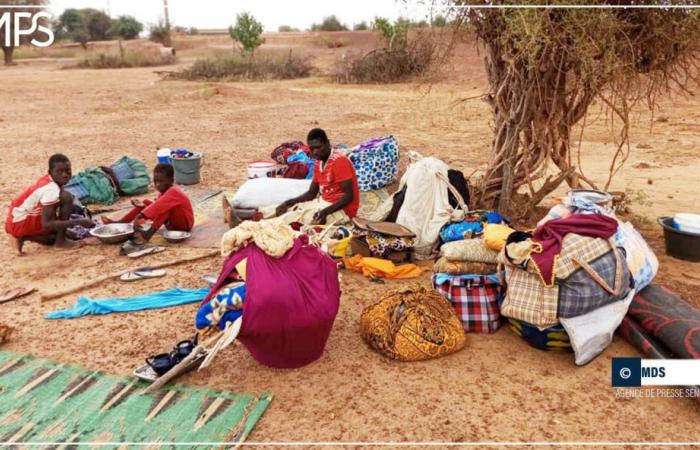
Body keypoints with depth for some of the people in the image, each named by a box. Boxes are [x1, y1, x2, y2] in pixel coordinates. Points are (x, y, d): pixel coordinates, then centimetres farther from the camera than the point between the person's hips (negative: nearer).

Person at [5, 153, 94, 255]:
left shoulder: (47, 181, 3)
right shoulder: (51, 189, -24)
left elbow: (50, 214, 12)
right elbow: (46, 223, -28)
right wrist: (78, 222, -28)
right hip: (20, 224, -9)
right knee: (67, 197, -19)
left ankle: (23, 237, 10)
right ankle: (61, 241, -13)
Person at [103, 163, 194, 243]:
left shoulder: (173, 191, -24)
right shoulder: (164, 192, 6)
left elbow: (159, 206, -38)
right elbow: (158, 207, 1)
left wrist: (139, 216, -45)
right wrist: (144, 206, -17)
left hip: (185, 223, -9)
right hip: (173, 224, 9)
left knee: (165, 207, -35)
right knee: (146, 203, 9)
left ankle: (148, 233, -41)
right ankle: (120, 223, 3)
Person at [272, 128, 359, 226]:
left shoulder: (340, 161, -18)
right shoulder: (318, 164, 8)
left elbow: (349, 196, -21)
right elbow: (311, 193, 13)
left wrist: (326, 212, -31)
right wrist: (287, 203, -2)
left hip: (341, 210, -9)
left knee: (298, 217, -22)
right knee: (291, 208, -1)